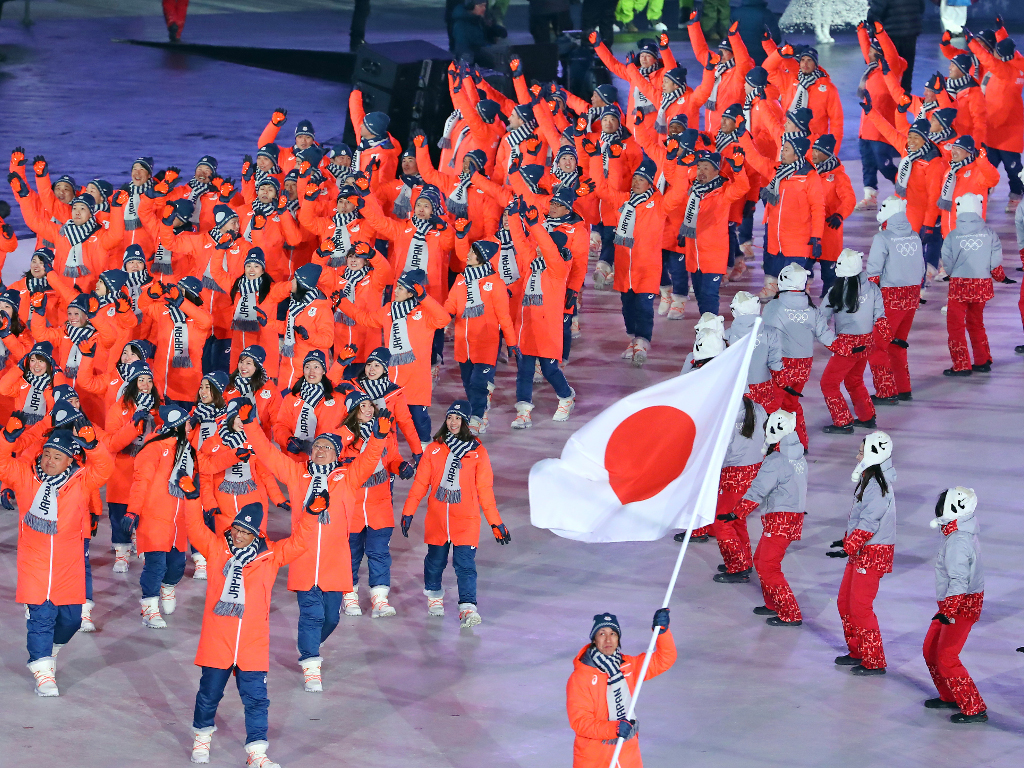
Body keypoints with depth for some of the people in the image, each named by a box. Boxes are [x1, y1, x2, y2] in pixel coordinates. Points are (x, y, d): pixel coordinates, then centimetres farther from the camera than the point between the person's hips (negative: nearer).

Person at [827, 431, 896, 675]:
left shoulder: (878, 486, -22)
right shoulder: (868, 479, 11)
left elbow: (868, 524, -25)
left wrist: (847, 547, -25)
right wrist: (846, 540, 20)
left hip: (873, 554, -10)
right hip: (860, 551, 10)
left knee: (860, 606, -7)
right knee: (845, 602, 15)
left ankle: (875, 662, 0)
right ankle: (858, 652, 27)